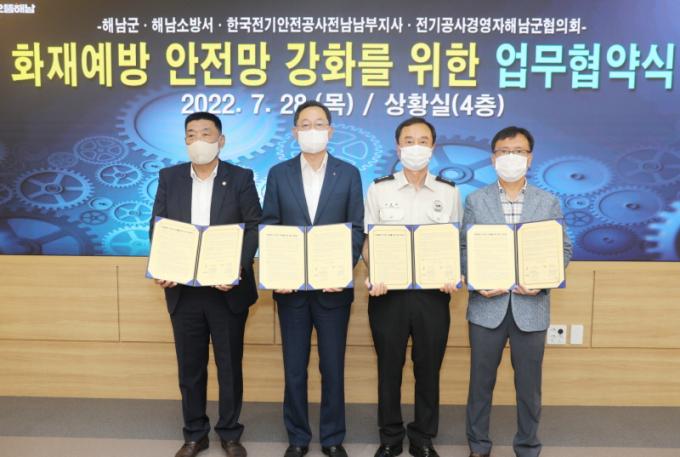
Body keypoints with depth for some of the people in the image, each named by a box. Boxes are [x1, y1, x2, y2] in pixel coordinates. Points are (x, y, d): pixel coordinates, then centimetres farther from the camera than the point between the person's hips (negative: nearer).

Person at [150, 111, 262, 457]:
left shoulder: (241, 178, 0)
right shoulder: (169, 177, 7)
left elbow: (254, 228, -5)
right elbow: (157, 228, 6)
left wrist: (239, 267, -19)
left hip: (227, 288, -2)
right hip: (183, 289, 2)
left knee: (230, 365, 9)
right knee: (189, 366, 12)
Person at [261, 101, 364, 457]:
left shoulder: (348, 173, 2)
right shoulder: (279, 173, 4)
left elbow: (357, 228, -1)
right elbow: (268, 227, 2)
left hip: (332, 286, -1)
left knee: (332, 368, 9)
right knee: (294, 369, 10)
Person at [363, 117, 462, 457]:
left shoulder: (449, 192, 5)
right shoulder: (379, 189, 3)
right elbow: (368, 241, 4)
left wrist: (453, 276, -9)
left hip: (433, 292, 1)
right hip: (388, 292, 0)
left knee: (428, 369, 10)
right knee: (389, 367, 10)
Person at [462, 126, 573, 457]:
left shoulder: (549, 202, 4)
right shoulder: (475, 200, 3)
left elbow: (563, 250, 3)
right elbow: (464, 248, 1)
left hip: (531, 305, 0)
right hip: (487, 304, 0)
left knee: (528, 383, 11)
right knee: (481, 380, 11)